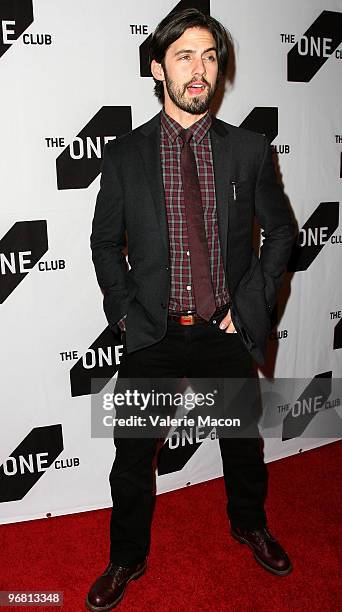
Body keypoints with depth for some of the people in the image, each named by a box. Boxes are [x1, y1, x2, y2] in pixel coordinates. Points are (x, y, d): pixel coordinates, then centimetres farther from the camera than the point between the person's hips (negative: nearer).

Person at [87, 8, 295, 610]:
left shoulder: (250, 150, -1)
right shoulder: (123, 155, -2)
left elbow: (280, 230, 7)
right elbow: (105, 242, 6)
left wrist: (252, 304, -3)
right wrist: (123, 308, -5)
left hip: (227, 333, 1)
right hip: (151, 335, 0)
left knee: (242, 442, 20)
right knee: (133, 454, 11)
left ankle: (250, 525, 51)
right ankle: (127, 558, 38)